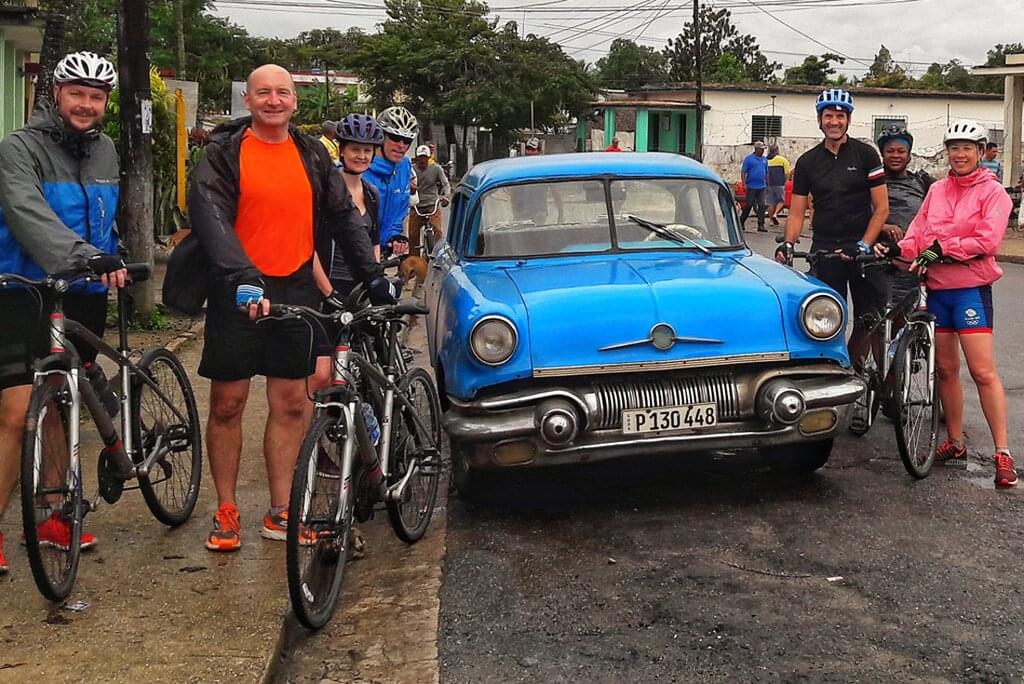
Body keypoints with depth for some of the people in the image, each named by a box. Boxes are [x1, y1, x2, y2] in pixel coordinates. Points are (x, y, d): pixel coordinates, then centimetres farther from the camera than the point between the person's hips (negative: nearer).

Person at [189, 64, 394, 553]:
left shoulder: (311, 154, 10)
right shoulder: (224, 152, -4)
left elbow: (341, 218, 14)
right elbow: (210, 218, -18)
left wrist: (373, 275, 5)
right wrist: (242, 278, -32)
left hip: (296, 290, 4)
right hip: (238, 293, -3)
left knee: (290, 404, 5)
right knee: (227, 404, 3)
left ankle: (279, 513, 15)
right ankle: (226, 512, 16)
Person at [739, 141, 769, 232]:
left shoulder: (764, 159, 13)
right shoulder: (749, 159, -4)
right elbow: (743, 172, -6)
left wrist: (767, 184, 16)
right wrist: (744, 184, -14)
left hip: (762, 187, 4)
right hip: (751, 187, -4)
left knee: (762, 205, -2)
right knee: (749, 205, 2)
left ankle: (761, 225, -1)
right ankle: (741, 222, 18)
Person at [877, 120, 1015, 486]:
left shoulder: (992, 191, -3)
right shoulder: (937, 190, 12)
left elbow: (987, 240, -14)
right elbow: (919, 232, 7)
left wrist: (941, 248, -20)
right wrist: (897, 249, -13)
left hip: (971, 287, -5)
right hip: (937, 287, 5)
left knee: (983, 372, -9)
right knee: (945, 369, 10)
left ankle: (1002, 453, -5)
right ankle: (954, 443, 21)